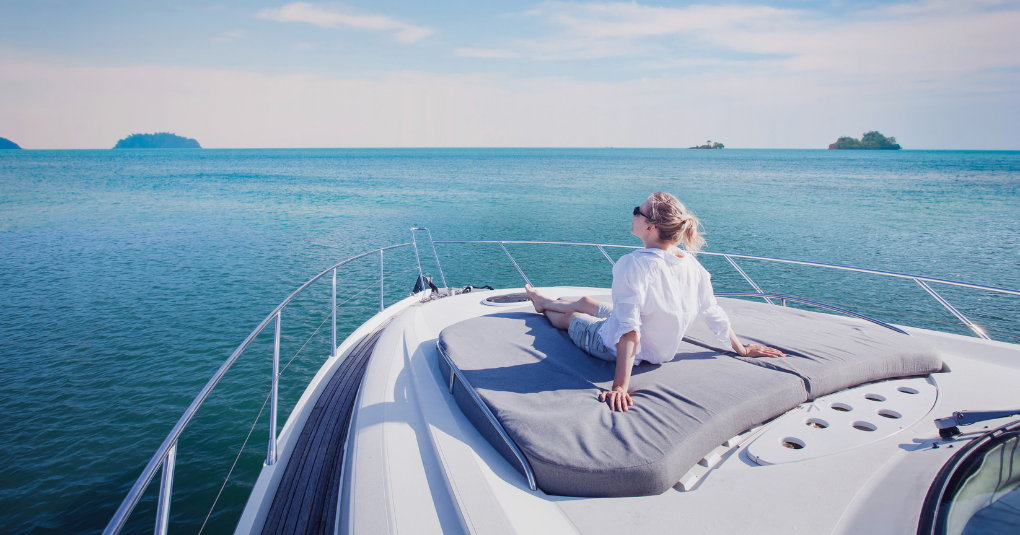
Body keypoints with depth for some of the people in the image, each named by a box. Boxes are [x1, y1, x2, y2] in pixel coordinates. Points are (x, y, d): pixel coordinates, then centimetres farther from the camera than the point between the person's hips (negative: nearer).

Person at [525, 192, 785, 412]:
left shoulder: (634, 265, -34)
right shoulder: (690, 262, -14)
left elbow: (628, 330, -38)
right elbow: (714, 313, -5)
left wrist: (620, 386, -36)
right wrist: (742, 349, 10)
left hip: (615, 348, -6)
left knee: (570, 317, 25)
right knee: (585, 302, 28)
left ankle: (545, 309, 60)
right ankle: (545, 301, 58)